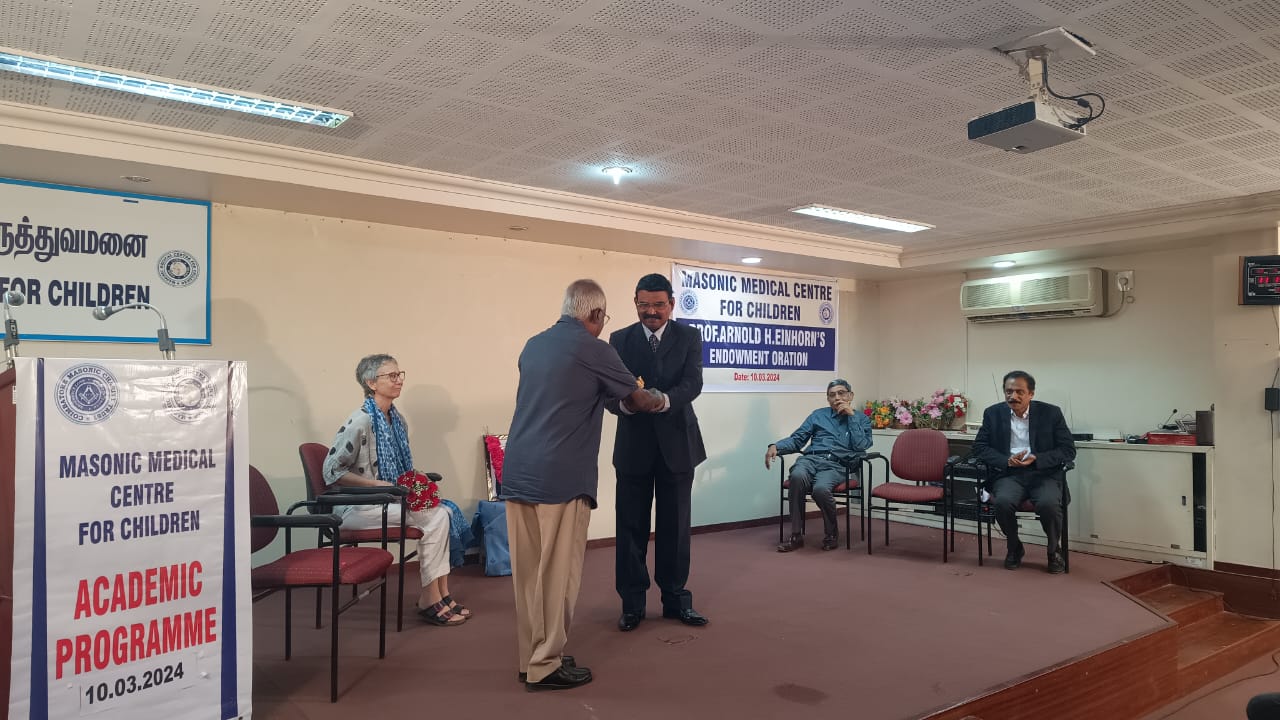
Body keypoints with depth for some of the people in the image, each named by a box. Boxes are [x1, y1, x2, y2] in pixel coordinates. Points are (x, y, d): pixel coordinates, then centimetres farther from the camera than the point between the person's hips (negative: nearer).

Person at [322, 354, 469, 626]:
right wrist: (379, 484, -20)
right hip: (356, 507, -7)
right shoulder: (360, 422, -16)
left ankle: (440, 595, -12)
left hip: (389, 499, 7)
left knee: (441, 512, -16)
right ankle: (429, 602, -11)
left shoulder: (397, 419, 9)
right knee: (431, 518, -22)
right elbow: (332, 471, -14)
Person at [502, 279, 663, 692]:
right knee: (558, 572, 3)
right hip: (560, 476, -7)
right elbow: (639, 400, 6)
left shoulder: (533, 345, 14)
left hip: (517, 472, 7)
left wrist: (604, 394, 33)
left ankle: (531, 657, 23)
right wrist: (656, 401, 28)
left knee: (528, 571, 13)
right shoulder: (593, 350, -6)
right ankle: (545, 665, 11)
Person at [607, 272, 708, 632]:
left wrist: (665, 399, -33)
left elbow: (693, 382, -13)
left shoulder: (688, 337, 2)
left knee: (676, 526, 9)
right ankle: (632, 603, 18)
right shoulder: (620, 339, 2)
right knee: (631, 527, 5)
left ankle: (676, 598, 24)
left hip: (676, 443, 0)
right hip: (633, 444, 0)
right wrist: (624, 403, -31)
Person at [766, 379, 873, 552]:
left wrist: (851, 415, 2)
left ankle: (831, 533, -7)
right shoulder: (818, 415, 23)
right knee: (798, 476, -35)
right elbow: (797, 440, 16)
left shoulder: (861, 419, 18)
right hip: (811, 458, 2)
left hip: (837, 465, -2)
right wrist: (776, 446, -3)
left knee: (820, 488, -36)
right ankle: (796, 535, -25)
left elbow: (860, 446, 0)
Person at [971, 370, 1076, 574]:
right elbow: (980, 446, 5)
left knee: (1048, 503, -32)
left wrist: (1036, 459, -16)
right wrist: (1007, 461, -13)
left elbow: (1068, 450, 0)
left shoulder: (1051, 413, 1)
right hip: (1010, 474, 1)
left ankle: (1053, 550, 0)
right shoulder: (993, 413, 5)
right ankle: (1014, 548, 0)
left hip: (1045, 474, -1)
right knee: (1002, 502, -31)